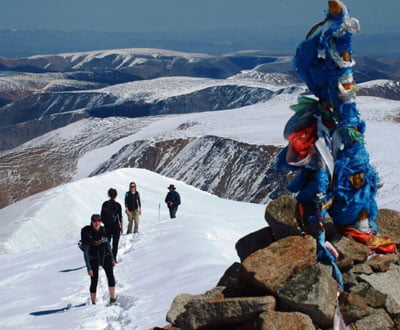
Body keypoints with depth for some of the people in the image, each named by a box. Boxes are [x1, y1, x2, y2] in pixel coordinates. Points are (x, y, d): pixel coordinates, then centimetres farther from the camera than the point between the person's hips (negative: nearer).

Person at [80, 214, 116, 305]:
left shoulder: (103, 230, -5)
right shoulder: (86, 233, -18)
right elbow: (85, 251, -16)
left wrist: (112, 259, 13)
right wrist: (89, 268, -18)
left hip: (105, 257, 3)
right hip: (93, 259, -3)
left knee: (110, 276, -16)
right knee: (94, 282, 0)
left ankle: (113, 299, -8)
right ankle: (93, 303, 16)